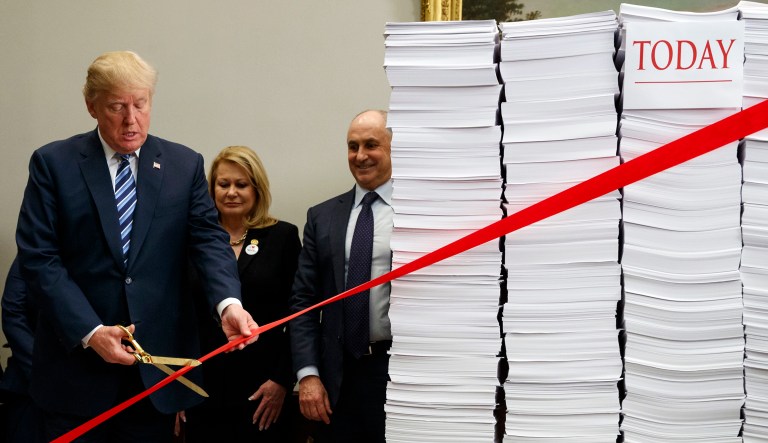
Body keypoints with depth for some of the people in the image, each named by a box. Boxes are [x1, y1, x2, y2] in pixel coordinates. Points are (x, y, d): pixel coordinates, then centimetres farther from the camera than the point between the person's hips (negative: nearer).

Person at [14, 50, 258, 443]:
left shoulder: (185, 165, 6)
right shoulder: (53, 163, 0)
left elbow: (209, 241, -2)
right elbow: (38, 258, -6)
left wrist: (228, 303, -23)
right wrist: (89, 331, -16)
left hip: (158, 365, 2)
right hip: (77, 363, -1)